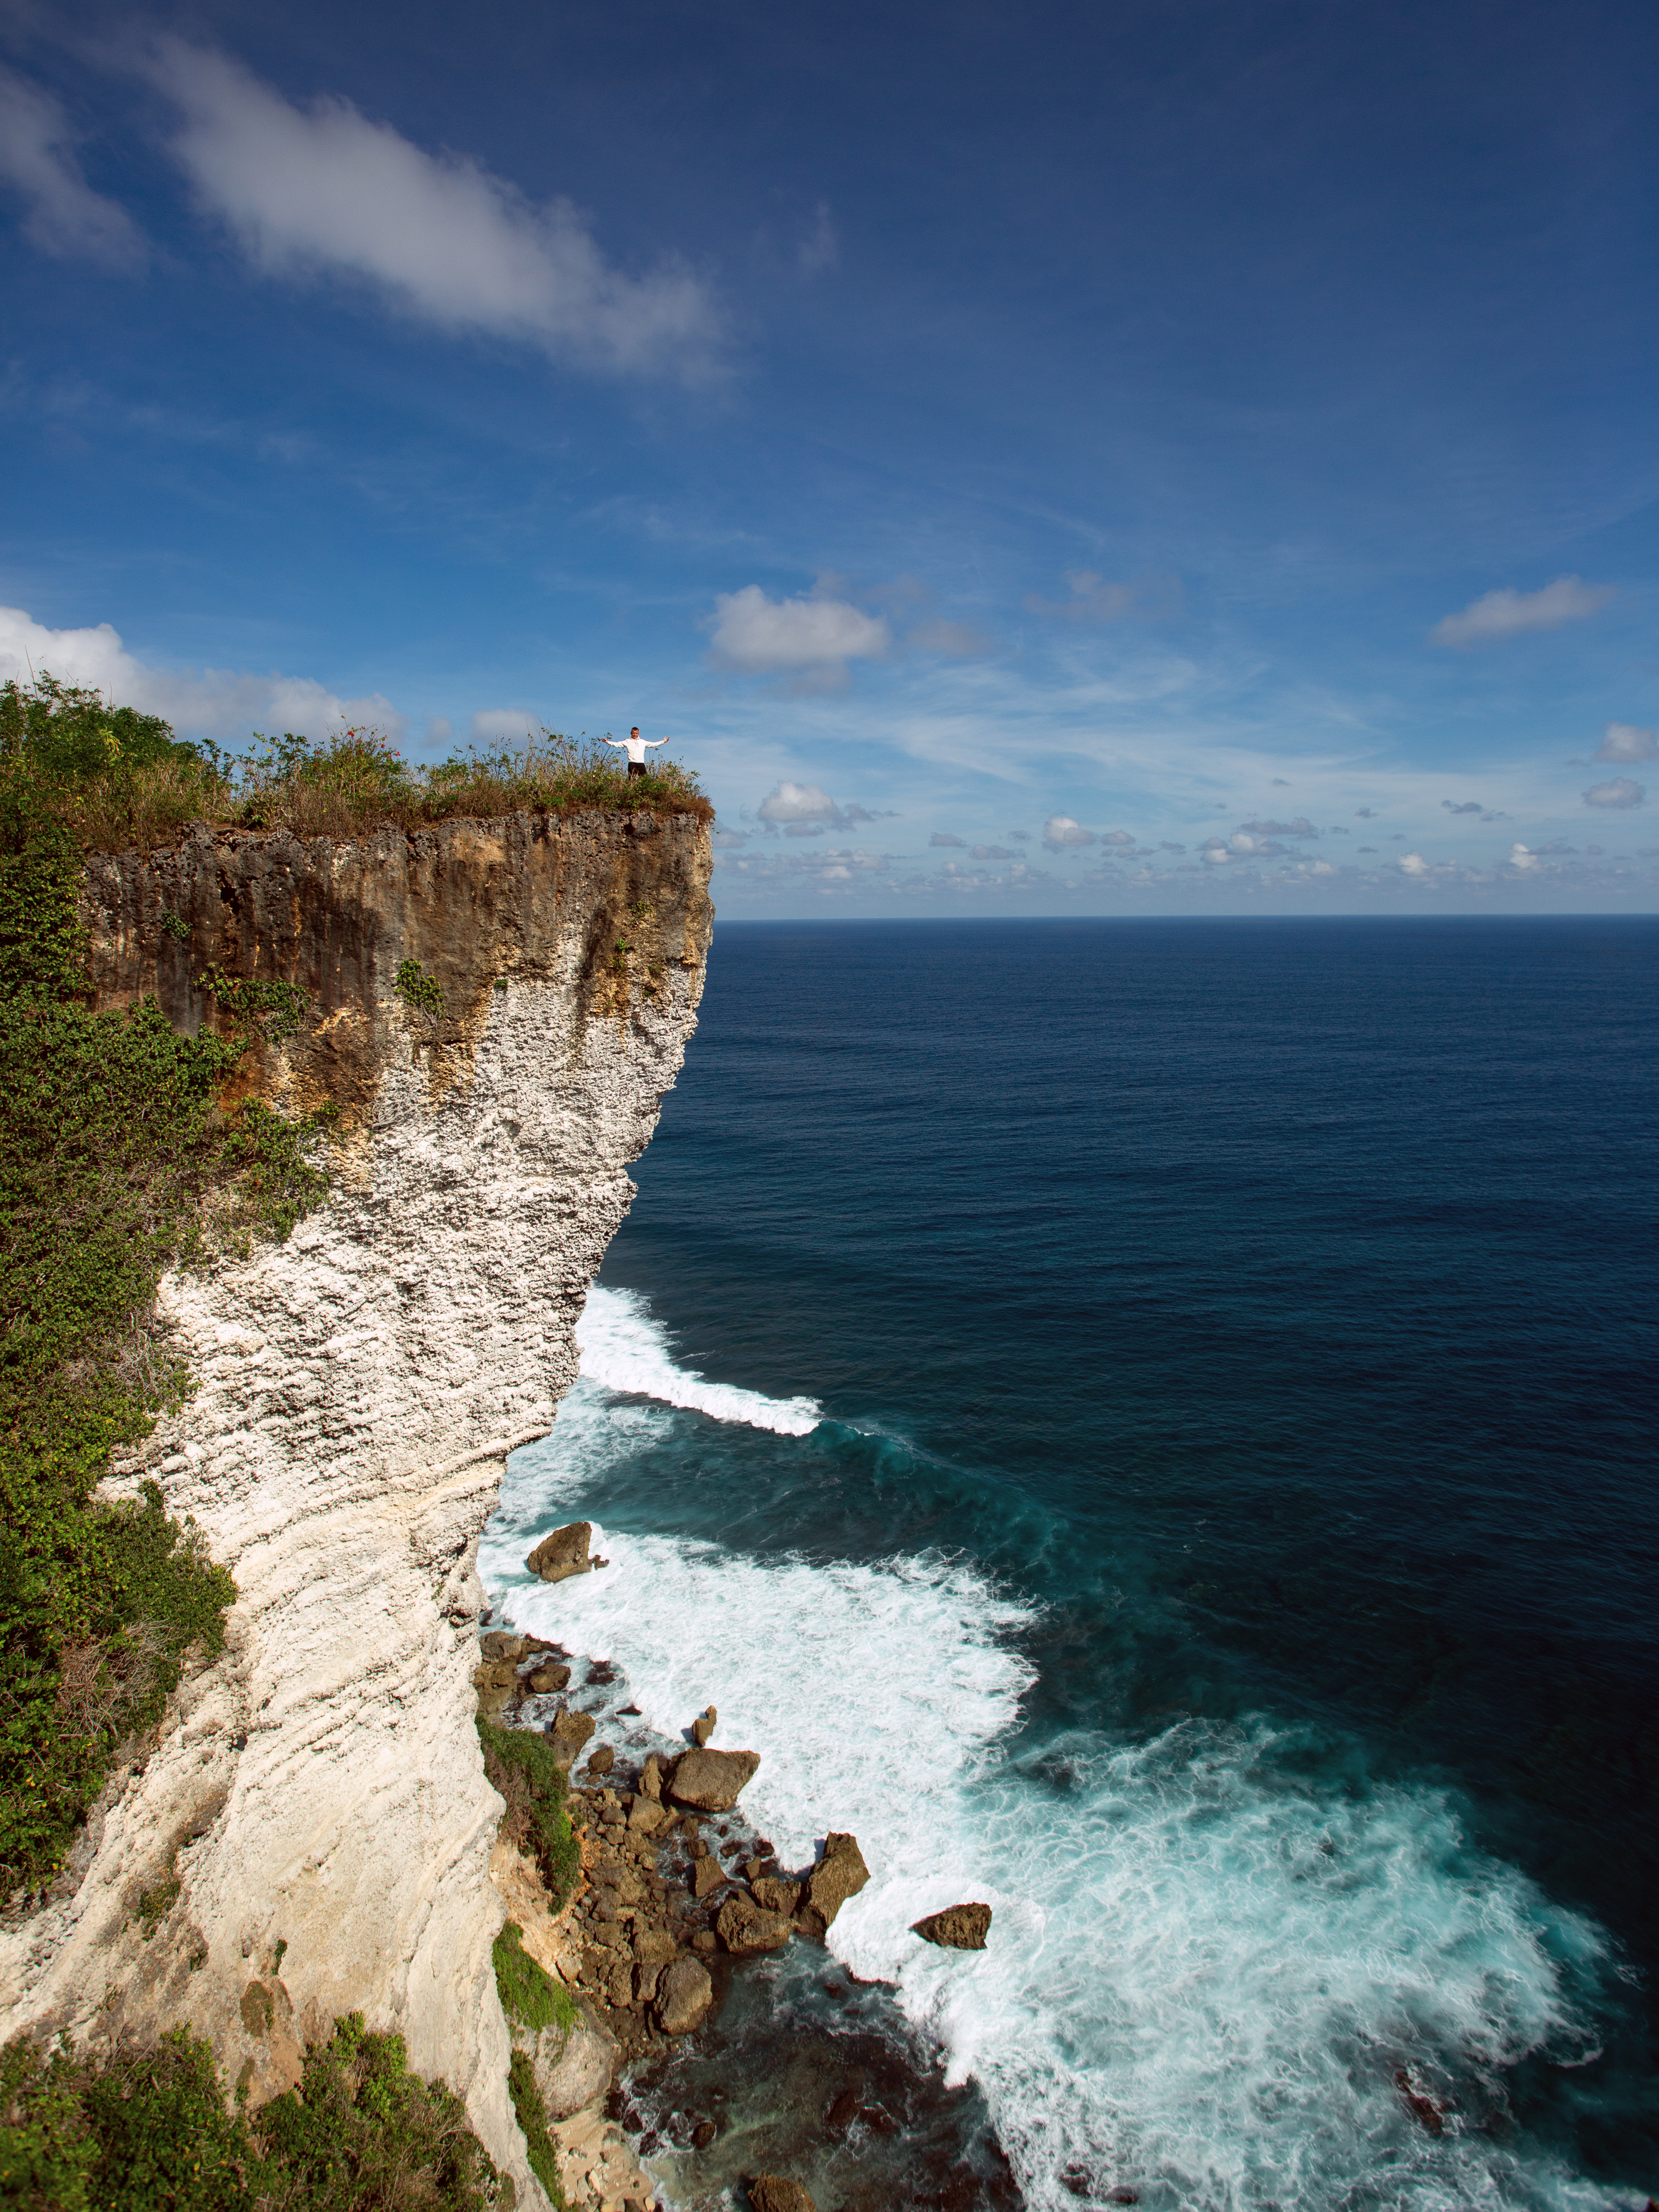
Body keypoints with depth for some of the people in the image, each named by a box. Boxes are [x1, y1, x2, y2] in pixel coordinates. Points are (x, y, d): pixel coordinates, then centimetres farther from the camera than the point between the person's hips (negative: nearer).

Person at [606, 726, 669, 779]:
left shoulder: (643, 742, 16)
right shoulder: (627, 741, 10)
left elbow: (653, 744, 22)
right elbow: (617, 744, 5)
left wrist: (663, 742, 21)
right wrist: (608, 742, -6)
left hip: (641, 764, 2)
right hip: (632, 764, -2)